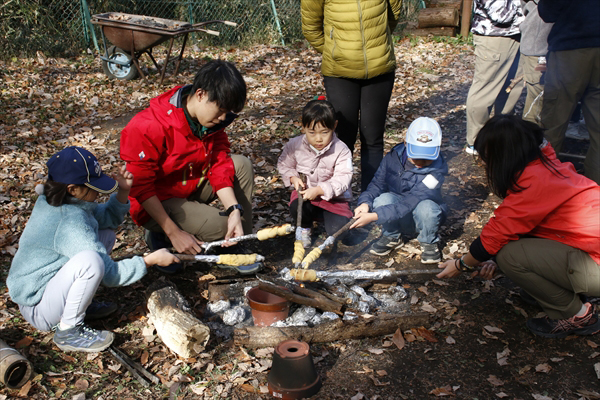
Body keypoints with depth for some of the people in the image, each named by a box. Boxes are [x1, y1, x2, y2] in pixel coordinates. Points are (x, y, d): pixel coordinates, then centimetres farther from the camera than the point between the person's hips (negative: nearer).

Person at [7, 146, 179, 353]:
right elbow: (110, 274, -25)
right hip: (37, 309, -10)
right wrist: (151, 260, -17)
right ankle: (68, 332, -16)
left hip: (46, 283, 10)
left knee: (106, 233, 8)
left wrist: (123, 191, -2)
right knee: (90, 260, -37)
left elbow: (108, 217, 15)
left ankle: (80, 303, 12)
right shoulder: (70, 221, -28)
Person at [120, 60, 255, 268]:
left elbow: (220, 165, -7)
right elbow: (140, 188, -25)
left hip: (193, 186, 8)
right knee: (219, 226, -27)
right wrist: (174, 233, -27)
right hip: (157, 203, -7)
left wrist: (234, 210, -22)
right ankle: (161, 236, -1)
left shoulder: (212, 119, -6)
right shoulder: (148, 128, -28)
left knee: (241, 165, -8)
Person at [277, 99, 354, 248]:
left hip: (333, 197, -1)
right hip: (305, 191, 2)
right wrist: (293, 178, -12)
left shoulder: (341, 151, -15)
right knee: (297, 207, -33)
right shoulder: (295, 145, -7)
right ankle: (304, 227, 4)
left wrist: (319, 190, -31)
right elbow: (284, 165, 9)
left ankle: (325, 217, 17)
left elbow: (343, 179, -20)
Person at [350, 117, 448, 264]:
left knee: (426, 207, -36)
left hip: (420, 218, -2)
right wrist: (365, 203, -30)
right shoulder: (394, 157, -12)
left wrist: (374, 216, -41)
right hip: (396, 221, 3)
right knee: (383, 199, -29)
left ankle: (429, 242, -2)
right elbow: (378, 183, -7)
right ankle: (392, 236, 2)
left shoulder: (437, 169, -26)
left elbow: (410, 203, -33)